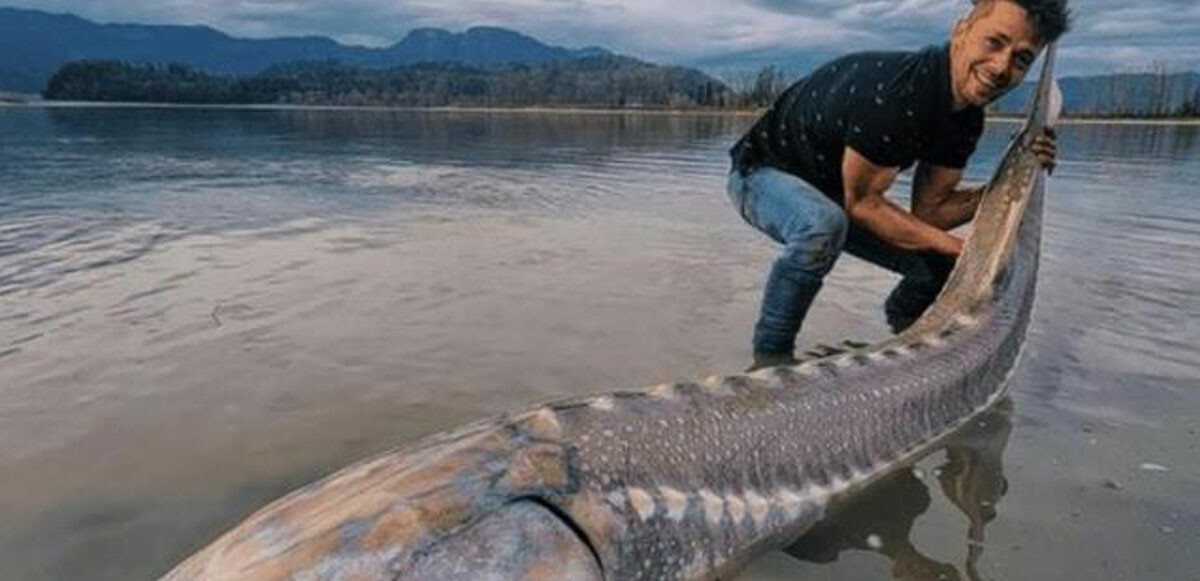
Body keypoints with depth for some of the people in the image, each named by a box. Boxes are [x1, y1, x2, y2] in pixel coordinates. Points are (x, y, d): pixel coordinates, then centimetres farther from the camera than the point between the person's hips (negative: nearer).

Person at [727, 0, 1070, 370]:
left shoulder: (966, 117, -8)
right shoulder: (893, 91, -35)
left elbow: (929, 211, -5)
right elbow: (863, 203, -27)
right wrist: (959, 247, -25)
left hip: (832, 194, 8)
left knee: (942, 265, 4)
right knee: (823, 225, -41)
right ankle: (771, 356, -21)